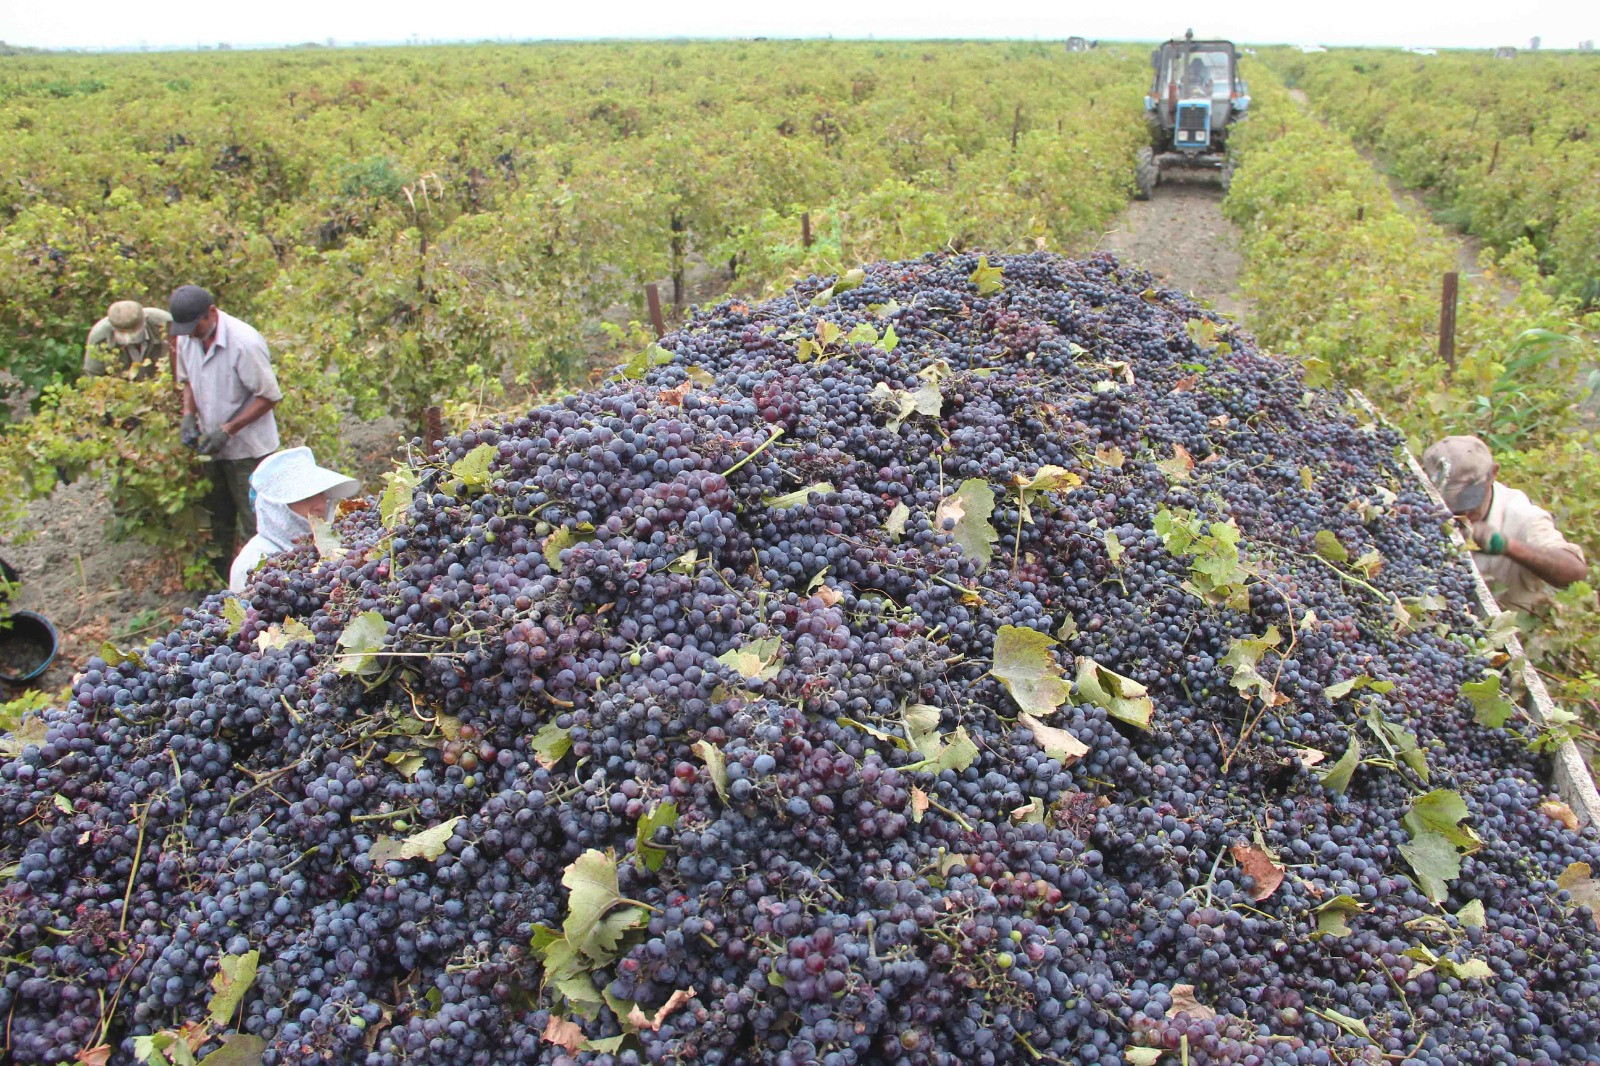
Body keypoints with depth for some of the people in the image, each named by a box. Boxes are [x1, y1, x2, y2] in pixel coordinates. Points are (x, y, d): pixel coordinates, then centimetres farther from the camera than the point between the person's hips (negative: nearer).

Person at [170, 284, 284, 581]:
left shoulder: (245, 343, -24)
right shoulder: (187, 338, -3)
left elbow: (270, 396, -19)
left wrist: (228, 430, -22)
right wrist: (188, 415, -4)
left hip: (248, 448, -7)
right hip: (213, 447, 7)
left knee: (255, 525, 0)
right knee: (217, 520, 20)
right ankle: (218, 581, 35)